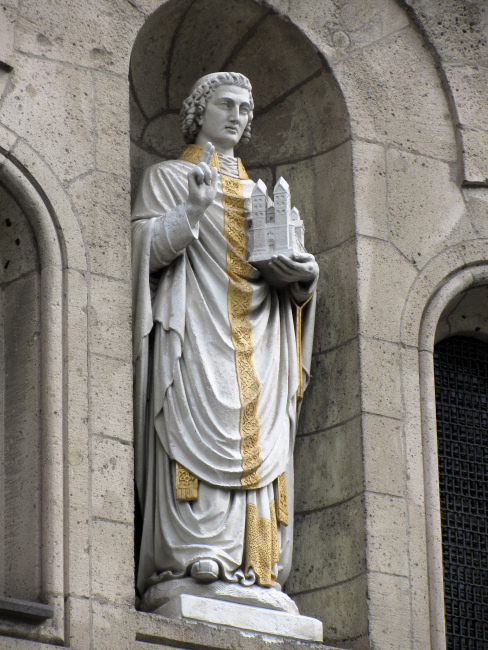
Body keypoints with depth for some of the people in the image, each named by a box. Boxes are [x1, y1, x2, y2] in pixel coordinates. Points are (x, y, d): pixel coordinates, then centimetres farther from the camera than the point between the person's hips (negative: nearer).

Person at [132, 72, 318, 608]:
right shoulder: (167, 178, 13)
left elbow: (284, 274, 24)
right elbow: (144, 249, -1)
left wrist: (303, 273, 1)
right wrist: (191, 213, -17)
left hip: (258, 340, 5)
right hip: (196, 332, -5)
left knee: (260, 443, -7)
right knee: (198, 432, -19)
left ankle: (254, 565, -12)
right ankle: (195, 558, -26)